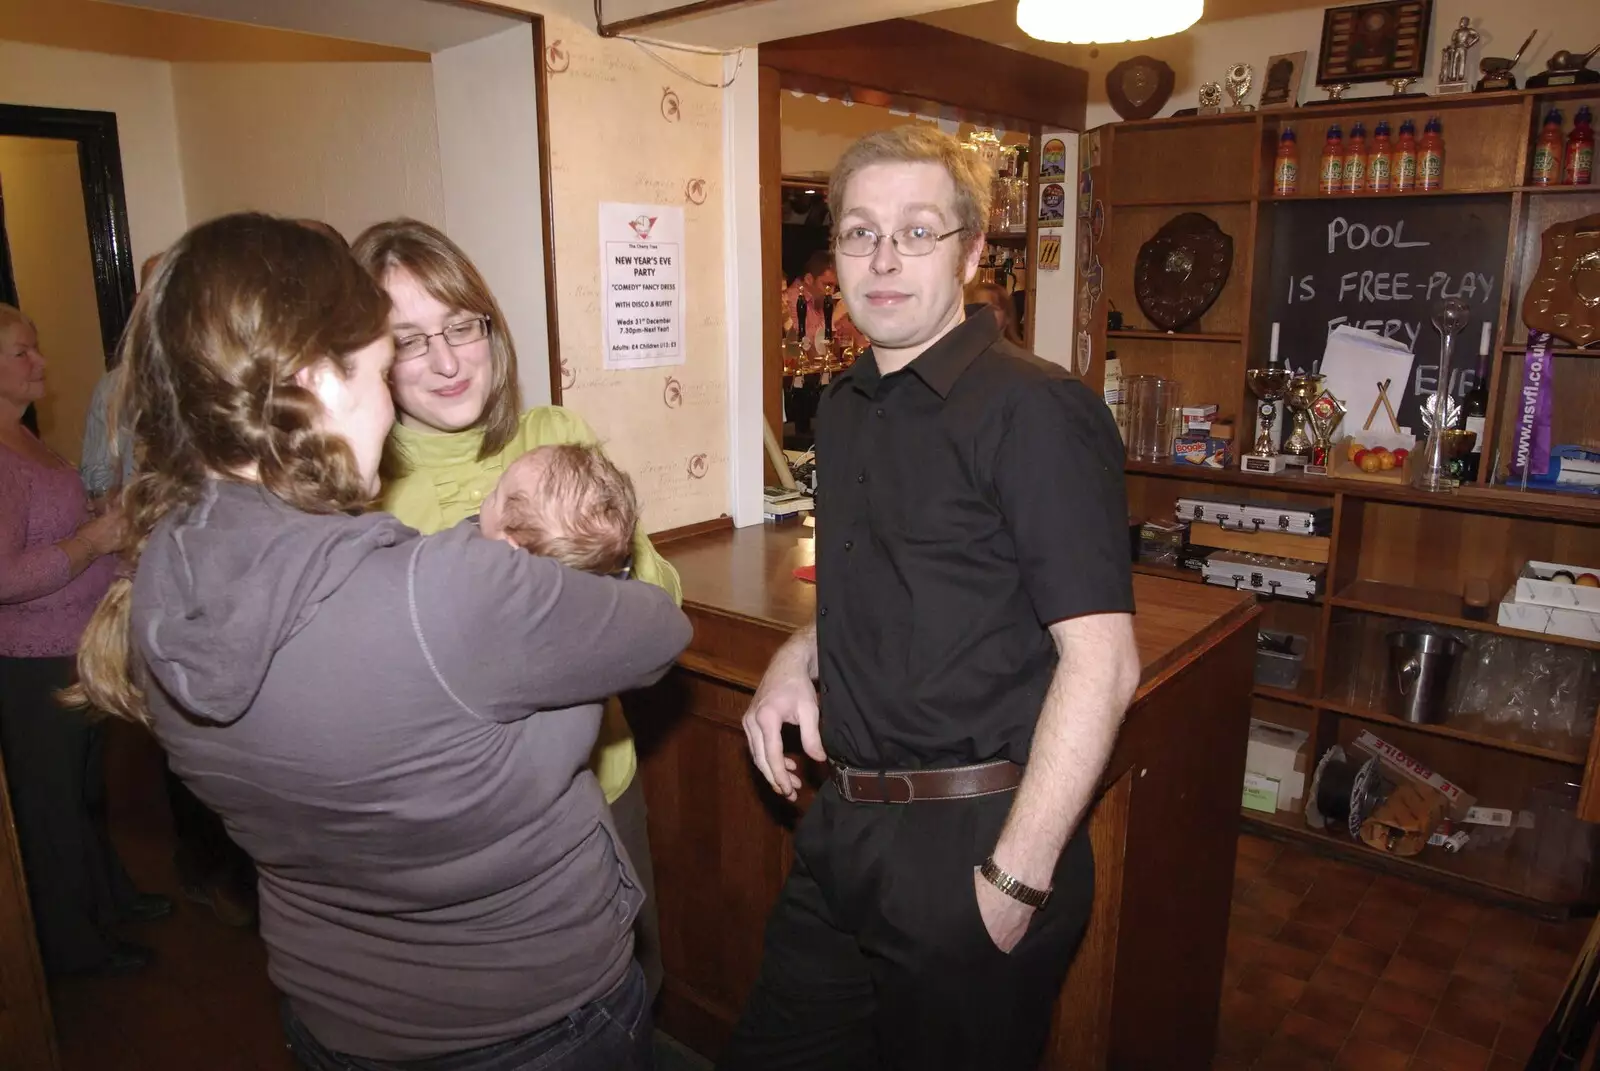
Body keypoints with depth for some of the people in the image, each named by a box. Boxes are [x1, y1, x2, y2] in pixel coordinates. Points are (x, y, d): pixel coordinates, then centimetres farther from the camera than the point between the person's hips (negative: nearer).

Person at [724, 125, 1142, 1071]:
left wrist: (1016, 879, -21)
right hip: (845, 825, 8)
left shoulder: (1035, 410, -17)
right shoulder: (846, 406, 9)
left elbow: (1102, 662, -21)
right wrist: (800, 655, 3)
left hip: (971, 842, -7)